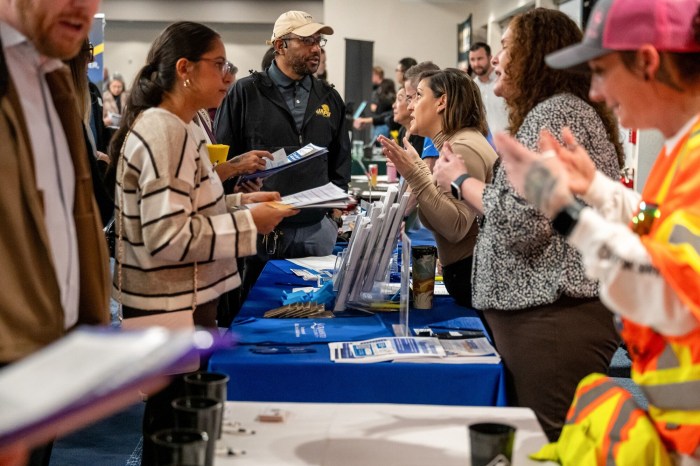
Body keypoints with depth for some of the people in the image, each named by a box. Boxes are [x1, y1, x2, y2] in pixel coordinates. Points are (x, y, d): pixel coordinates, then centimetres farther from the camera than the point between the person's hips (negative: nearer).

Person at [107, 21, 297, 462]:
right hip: (171, 307, -10)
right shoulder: (163, 132, -20)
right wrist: (248, 222, -19)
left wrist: (240, 201, 7)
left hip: (182, 299, 10)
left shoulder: (178, 128, 10)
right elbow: (168, 237, -26)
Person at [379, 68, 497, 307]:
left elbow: (455, 227, -24)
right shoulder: (455, 144, 16)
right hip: (463, 271, 10)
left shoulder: (464, 148, -15)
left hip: (474, 273, -10)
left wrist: (414, 174, -25)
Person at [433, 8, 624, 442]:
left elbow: (524, 223, -21)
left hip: (554, 320, -11)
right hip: (539, 313, 11)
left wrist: (461, 179, -5)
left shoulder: (556, 112, -11)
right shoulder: (550, 113, 22)